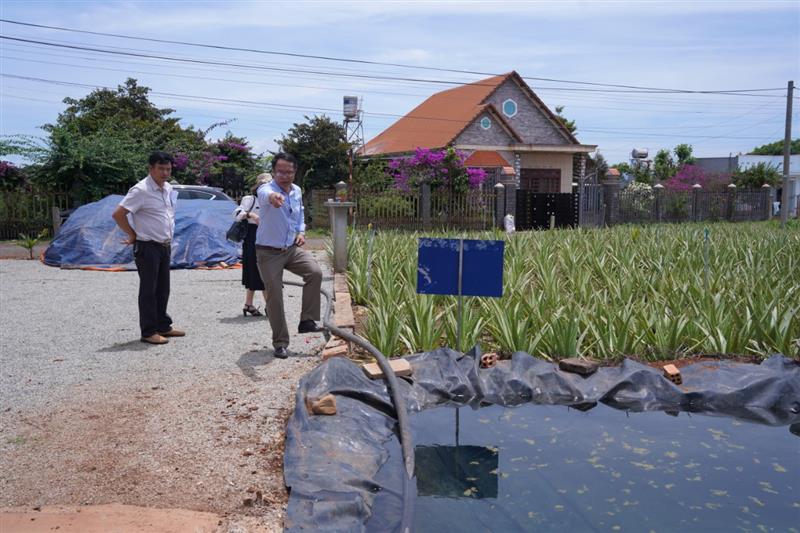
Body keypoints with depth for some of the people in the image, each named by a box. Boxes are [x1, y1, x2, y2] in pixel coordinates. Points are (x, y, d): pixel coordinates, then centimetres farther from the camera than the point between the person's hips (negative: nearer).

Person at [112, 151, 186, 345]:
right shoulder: (141, 190, -16)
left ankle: (163, 326, 26)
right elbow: (118, 214, -18)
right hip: (148, 247, -8)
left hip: (165, 246, 8)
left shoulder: (168, 189, 9)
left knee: (163, 289, 15)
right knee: (148, 291, -1)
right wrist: (133, 234, -9)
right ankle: (148, 332, 6)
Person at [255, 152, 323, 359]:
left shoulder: (297, 191, 3)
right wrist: (272, 196, -71)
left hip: (292, 248, 5)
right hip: (269, 252, -5)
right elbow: (265, 195, -47)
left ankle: (307, 320, -3)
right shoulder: (266, 189, -18)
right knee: (274, 297, -2)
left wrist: (301, 232, 4)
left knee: (315, 272, -17)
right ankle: (280, 342, 12)